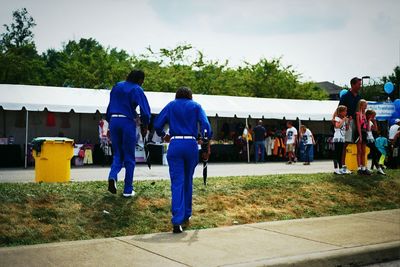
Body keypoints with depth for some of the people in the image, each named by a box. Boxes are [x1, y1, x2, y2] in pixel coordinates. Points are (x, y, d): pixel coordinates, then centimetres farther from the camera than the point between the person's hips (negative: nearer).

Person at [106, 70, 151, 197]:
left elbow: (109, 107, 16)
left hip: (114, 121, 5)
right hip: (128, 122, -4)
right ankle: (128, 190, 8)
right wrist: (145, 124, 4)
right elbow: (145, 110, -11)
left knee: (118, 154, 15)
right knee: (129, 157, 6)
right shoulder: (137, 90, -4)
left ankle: (113, 176, -14)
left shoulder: (117, 87, 13)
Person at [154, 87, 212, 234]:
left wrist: (162, 135, 25)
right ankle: (186, 215, 27)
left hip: (175, 145, -1)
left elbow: (157, 124, 5)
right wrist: (207, 146, -2)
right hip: (191, 144, 1)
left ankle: (177, 221, -15)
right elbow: (205, 125, -4)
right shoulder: (195, 106, 11)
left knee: (177, 183, -4)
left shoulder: (171, 106, 12)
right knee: (188, 180, 17)